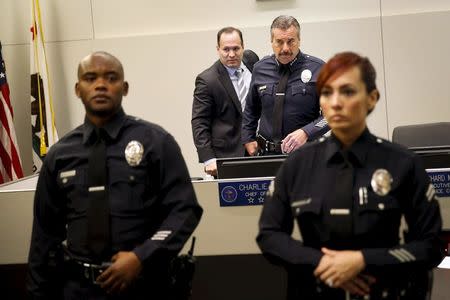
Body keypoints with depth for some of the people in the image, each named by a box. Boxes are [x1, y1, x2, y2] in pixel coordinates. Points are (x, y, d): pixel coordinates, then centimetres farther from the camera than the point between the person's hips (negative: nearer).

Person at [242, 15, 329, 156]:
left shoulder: (318, 69, -3)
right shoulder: (260, 69, 9)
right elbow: (251, 109, 23)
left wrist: (306, 132, -16)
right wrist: (248, 139, 15)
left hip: (303, 154, -2)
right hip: (266, 153, 3)